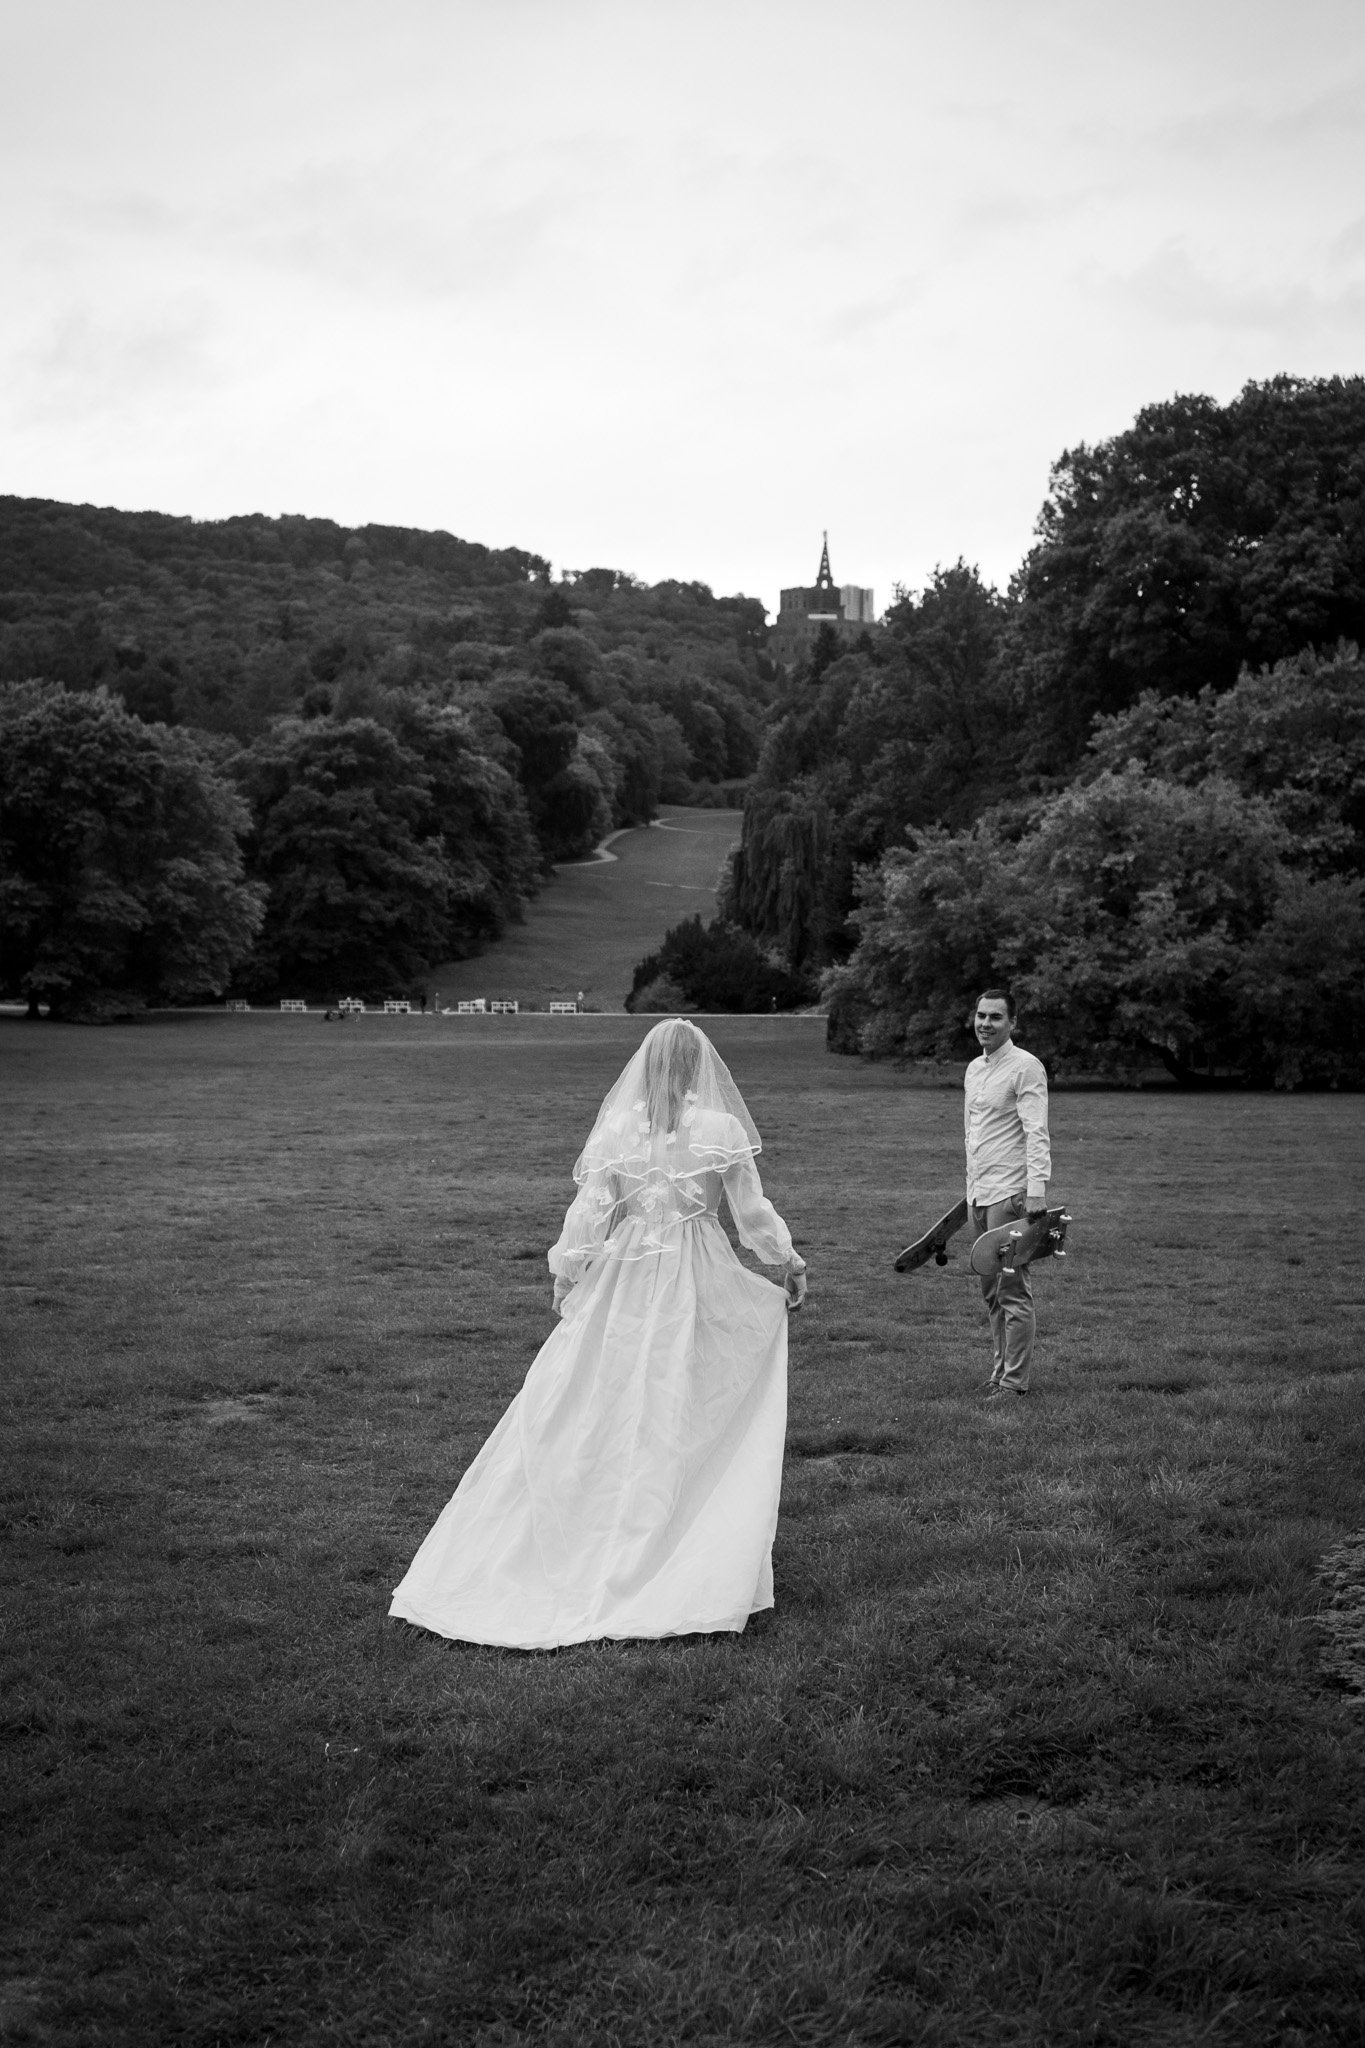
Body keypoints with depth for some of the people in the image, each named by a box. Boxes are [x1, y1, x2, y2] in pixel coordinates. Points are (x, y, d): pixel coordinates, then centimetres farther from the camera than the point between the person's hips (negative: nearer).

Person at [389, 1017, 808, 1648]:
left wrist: (564, 1273, 14)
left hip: (624, 1283, 2)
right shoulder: (721, 1129, -7)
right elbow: (754, 1215, -2)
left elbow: (588, 1213, -1)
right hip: (698, 1285, -2)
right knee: (686, 1420, 7)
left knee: (589, 1417, 9)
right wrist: (792, 1264, 13)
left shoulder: (617, 1128, -2)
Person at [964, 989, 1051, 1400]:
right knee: (991, 1290, 11)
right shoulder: (974, 1069, 17)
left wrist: (1036, 1190, -23)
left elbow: (1036, 1134, -15)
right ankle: (1000, 1370, 18)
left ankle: (1015, 1381, -4)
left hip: (1010, 1193, -8)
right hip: (979, 1194, 8)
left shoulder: (1026, 1067, -8)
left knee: (1013, 1291, -7)